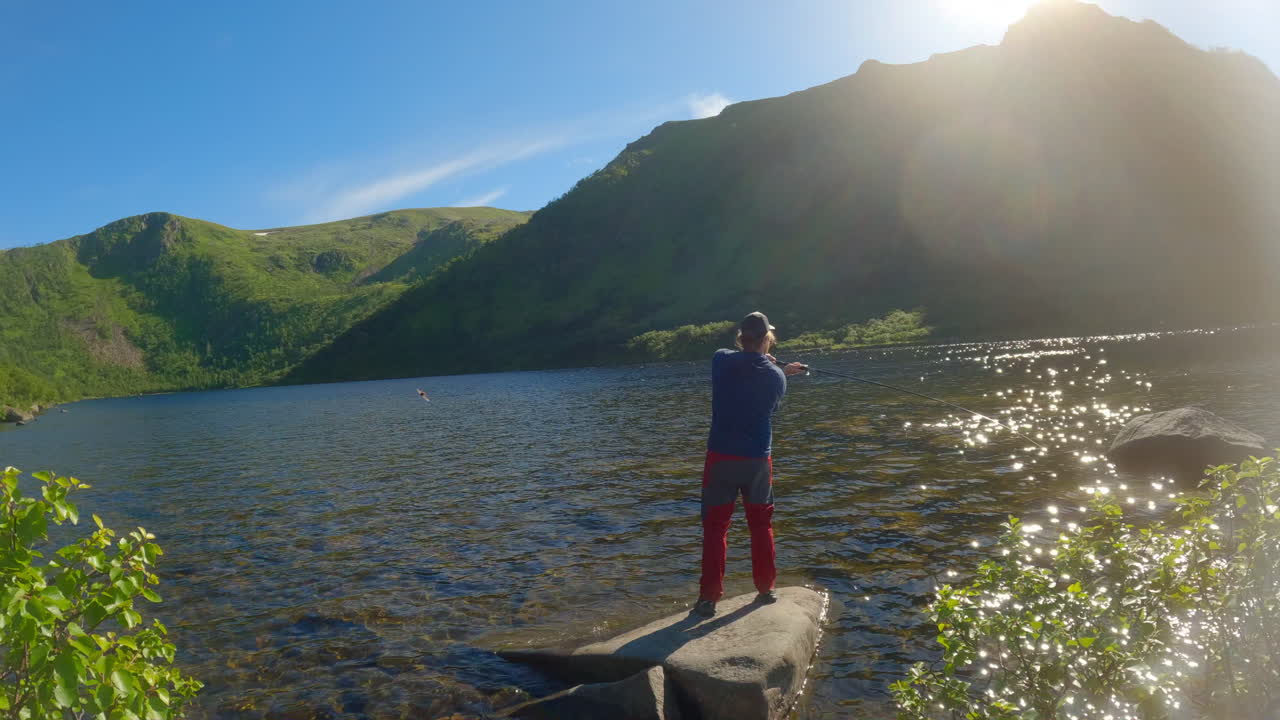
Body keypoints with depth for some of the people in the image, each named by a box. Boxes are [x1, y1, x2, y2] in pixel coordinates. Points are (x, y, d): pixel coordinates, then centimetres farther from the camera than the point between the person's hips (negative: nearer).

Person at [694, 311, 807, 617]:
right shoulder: (777, 376, -2)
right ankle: (766, 589, 24)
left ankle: (709, 597, 3)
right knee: (761, 525, 17)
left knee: (715, 526, 4)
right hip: (758, 459, 1)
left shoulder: (722, 360, -5)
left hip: (721, 457, -1)